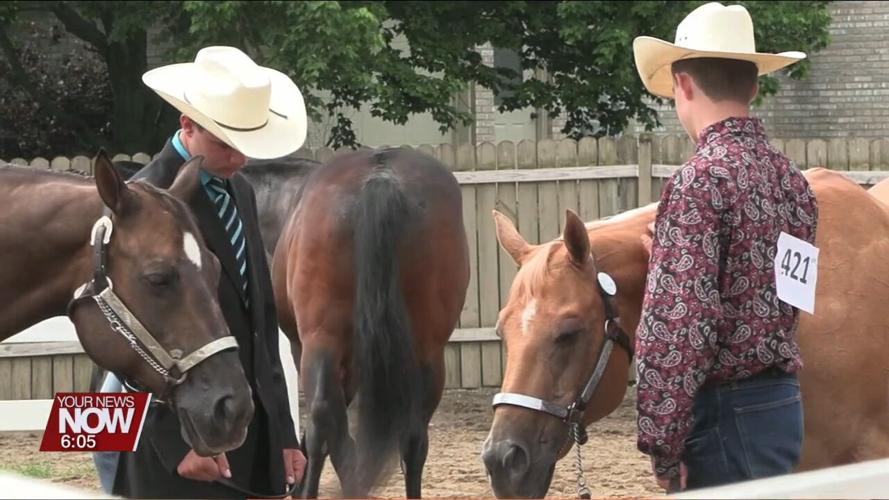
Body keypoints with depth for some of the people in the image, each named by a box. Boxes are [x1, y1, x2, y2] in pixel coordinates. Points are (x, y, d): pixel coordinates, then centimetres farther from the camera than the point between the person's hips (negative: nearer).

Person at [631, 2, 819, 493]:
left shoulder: (701, 179, -15)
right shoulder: (792, 178, 10)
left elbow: (678, 324, -21)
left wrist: (662, 445, -16)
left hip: (725, 411, -9)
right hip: (782, 399, 9)